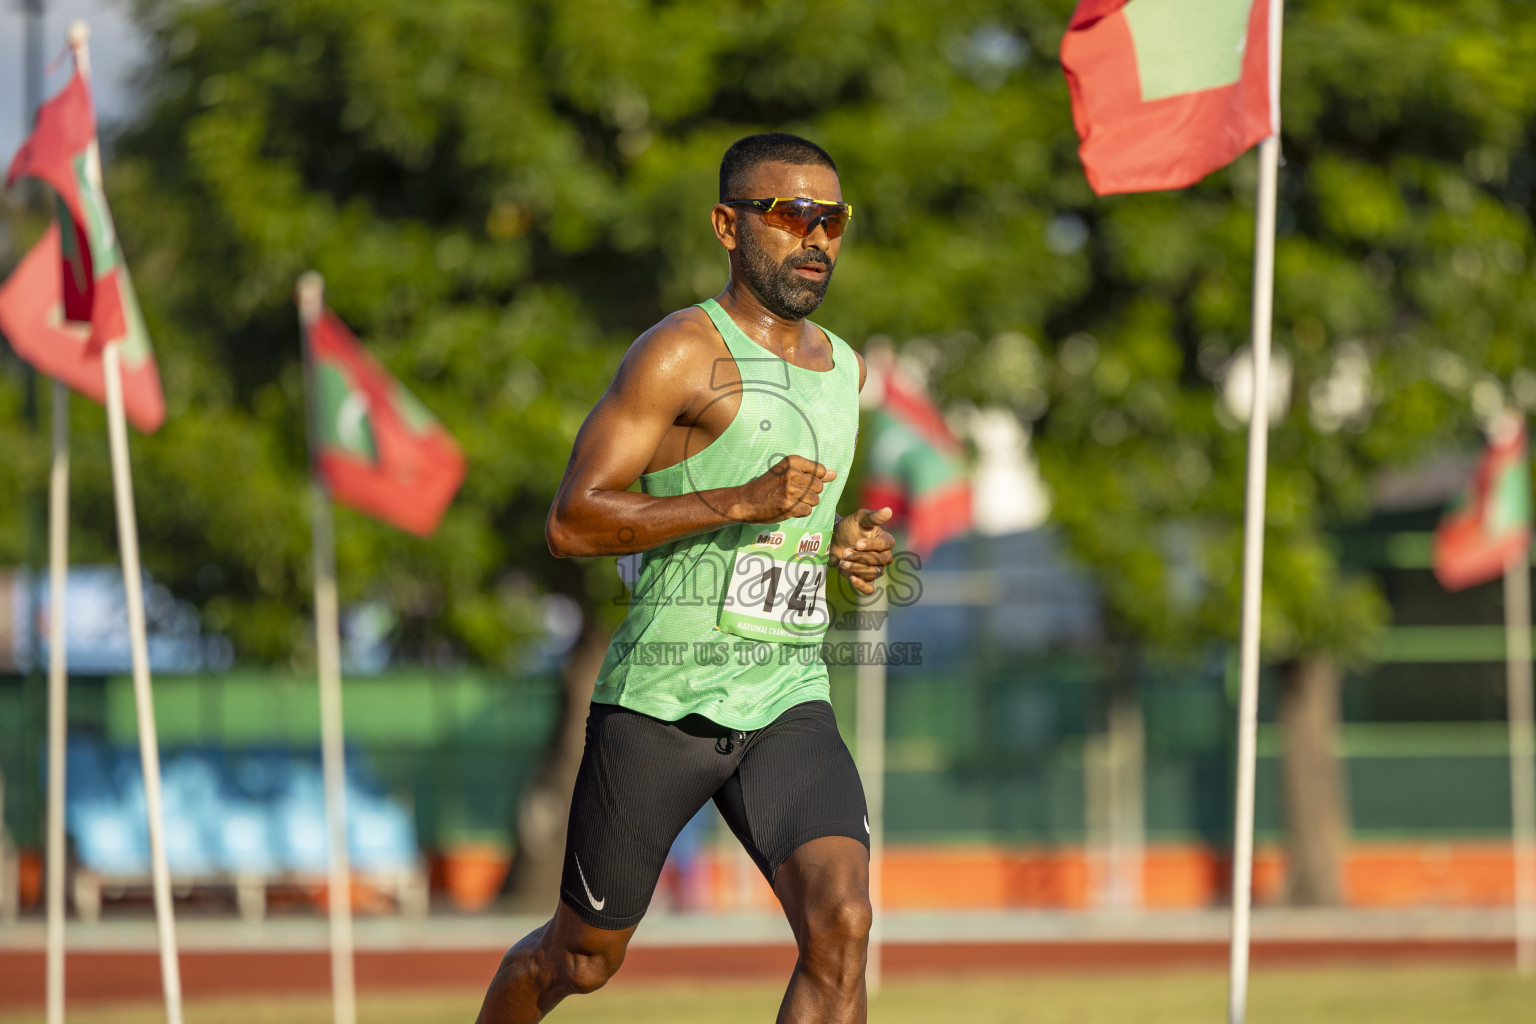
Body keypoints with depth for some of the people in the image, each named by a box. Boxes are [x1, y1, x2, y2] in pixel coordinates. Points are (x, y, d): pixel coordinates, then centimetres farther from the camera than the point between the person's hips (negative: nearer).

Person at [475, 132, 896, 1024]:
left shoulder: (842, 367, 15)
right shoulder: (682, 353, -8)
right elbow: (572, 521, -15)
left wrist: (846, 547, 10)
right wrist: (741, 503, -23)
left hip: (789, 700, 5)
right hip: (661, 704, -5)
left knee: (841, 924, -21)